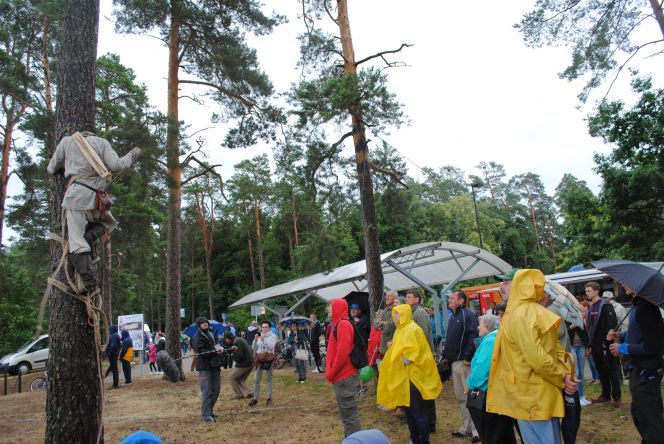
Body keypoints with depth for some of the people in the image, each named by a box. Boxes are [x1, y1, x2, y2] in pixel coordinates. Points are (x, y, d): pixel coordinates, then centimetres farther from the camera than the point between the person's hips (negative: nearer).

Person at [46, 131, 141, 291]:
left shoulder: (67, 141, 15)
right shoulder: (102, 142, 13)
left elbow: (51, 169, 20)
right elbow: (116, 165, -1)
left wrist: (61, 169, 43)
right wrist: (132, 155, 16)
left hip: (77, 192, -1)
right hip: (97, 195, 1)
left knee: (77, 241, 0)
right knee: (109, 222, 30)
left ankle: (89, 280, -10)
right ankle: (90, 235, -1)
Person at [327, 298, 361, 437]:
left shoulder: (343, 324, -16)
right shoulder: (340, 324, 15)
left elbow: (343, 351, -24)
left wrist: (331, 373, -17)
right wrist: (331, 372, 15)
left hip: (343, 376, -10)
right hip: (343, 375, 10)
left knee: (348, 412, -3)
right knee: (346, 411, 16)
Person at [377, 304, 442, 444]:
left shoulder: (412, 329, -16)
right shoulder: (401, 329, 12)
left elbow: (411, 354, -22)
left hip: (413, 375, -9)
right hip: (403, 376, 9)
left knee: (418, 412, -1)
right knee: (408, 409, 15)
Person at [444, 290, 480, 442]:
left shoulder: (469, 315, -12)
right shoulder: (453, 317, 17)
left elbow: (474, 337, -22)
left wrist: (468, 357, -23)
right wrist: (446, 354, 14)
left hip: (466, 363, -9)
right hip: (454, 362, 9)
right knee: (460, 397, 14)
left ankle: (477, 430, 5)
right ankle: (467, 428, 25)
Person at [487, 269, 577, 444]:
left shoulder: (520, 315, -20)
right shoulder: (537, 312, 10)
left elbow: (538, 359, -25)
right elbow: (557, 348, 11)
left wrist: (561, 379, -10)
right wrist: (566, 374, -4)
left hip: (533, 397, -9)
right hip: (540, 394, 9)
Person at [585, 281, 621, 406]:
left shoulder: (605, 305, -11)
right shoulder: (591, 307, 12)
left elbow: (612, 325, -17)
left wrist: (607, 343, -20)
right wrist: (590, 345, 13)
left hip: (605, 345, -8)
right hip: (595, 345, 8)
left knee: (612, 371, 0)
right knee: (601, 371, 14)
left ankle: (616, 397, 7)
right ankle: (606, 394, 23)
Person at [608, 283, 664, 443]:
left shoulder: (646, 307, -23)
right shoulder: (638, 305, 8)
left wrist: (623, 348, -16)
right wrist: (621, 335, 8)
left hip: (646, 373, -10)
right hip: (639, 370, 10)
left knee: (650, 423, 1)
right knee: (638, 413, 25)